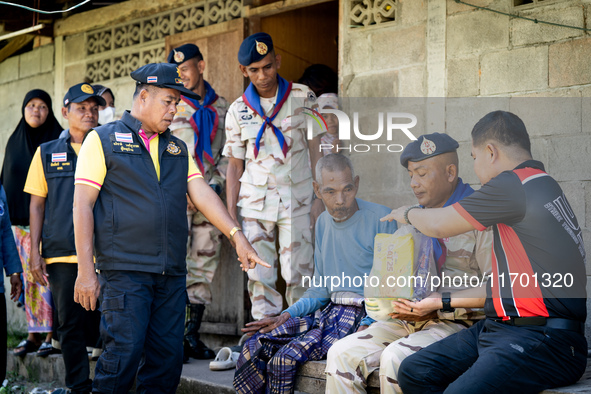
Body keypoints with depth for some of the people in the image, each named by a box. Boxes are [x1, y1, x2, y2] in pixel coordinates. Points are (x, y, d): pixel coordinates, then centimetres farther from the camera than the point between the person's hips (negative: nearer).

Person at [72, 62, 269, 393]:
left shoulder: (178, 149, 19)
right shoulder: (102, 140, 2)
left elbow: (202, 193, 10)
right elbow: (83, 205, -3)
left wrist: (237, 236, -5)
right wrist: (86, 270, -10)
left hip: (172, 273, 5)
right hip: (125, 269, -5)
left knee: (168, 357, 4)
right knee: (125, 351, -10)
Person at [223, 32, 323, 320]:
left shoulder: (303, 97, 1)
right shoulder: (238, 110, 6)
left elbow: (316, 149, 3)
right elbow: (235, 165, 11)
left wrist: (319, 198, -3)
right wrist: (230, 214, 5)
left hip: (296, 199, -2)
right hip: (255, 201, 2)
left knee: (297, 274, -5)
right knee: (259, 275, 1)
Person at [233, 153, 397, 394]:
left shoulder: (380, 219, -7)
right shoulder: (323, 223, 16)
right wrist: (285, 316, 4)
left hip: (363, 315, -7)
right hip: (328, 311, 7)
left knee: (285, 359, -23)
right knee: (253, 349, -10)